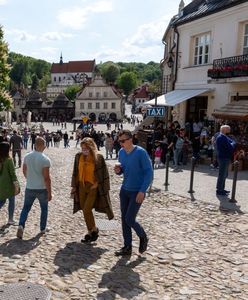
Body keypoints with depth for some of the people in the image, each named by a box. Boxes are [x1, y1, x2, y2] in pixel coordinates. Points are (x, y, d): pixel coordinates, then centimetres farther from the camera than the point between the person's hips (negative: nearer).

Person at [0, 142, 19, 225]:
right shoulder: (9, 160, -19)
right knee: (11, 201, 12)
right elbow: (12, 173, -17)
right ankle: (10, 220, 19)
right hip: (8, 184, -5)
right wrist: (16, 184, -12)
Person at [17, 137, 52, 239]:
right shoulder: (45, 160, -19)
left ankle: (21, 225, -5)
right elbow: (47, 178, -19)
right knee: (44, 208, 18)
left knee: (26, 208, 16)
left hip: (29, 188, 3)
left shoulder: (27, 156, -3)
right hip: (42, 189, -3)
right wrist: (49, 192, -11)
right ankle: (42, 229, 26)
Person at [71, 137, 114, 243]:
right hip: (81, 186, 5)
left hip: (93, 187, -5)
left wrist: (104, 190, -8)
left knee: (86, 210, -10)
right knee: (85, 210, 11)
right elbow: (75, 172, 10)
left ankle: (94, 230, 12)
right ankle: (90, 232, 27)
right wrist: (74, 186, 10)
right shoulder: (79, 156, 0)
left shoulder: (98, 158, -12)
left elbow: (104, 174, -7)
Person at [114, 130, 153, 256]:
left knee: (129, 219, -7)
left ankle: (143, 237, 21)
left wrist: (142, 191, -20)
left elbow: (149, 172, -15)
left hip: (137, 192, -7)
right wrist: (118, 171, -7)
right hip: (124, 190, 7)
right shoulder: (121, 152, 4)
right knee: (124, 219, 8)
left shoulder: (140, 152, -16)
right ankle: (127, 247, 20)